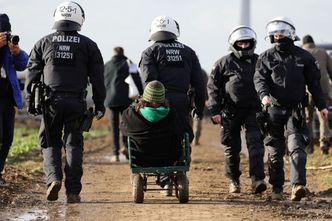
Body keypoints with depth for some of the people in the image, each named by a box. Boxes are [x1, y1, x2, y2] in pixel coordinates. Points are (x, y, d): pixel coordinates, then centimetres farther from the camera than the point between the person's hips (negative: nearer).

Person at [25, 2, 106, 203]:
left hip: (51, 101, 0)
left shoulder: (44, 43, 6)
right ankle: (73, 191, 1)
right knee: (74, 145, 5)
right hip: (76, 103, 0)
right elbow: (97, 78, 5)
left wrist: (31, 102, 11)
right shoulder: (88, 45, 5)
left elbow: (33, 74, 6)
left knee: (50, 142, 12)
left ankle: (54, 177, -11)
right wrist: (99, 104, 11)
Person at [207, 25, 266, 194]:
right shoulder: (224, 63, 3)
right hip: (231, 112, -1)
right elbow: (213, 86, 2)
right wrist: (214, 111, -5)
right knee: (232, 147, 6)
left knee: (255, 142, -14)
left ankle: (257, 180, -20)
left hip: (253, 110, 1)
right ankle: (233, 180, 21)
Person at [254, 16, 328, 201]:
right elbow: (259, 78, -5)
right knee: (275, 151, 6)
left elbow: (314, 83, 11)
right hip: (274, 109, 1)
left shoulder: (304, 57, 6)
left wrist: (321, 106, 9)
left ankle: (298, 185, -25)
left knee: (296, 147, -15)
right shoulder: (266, 57, 6)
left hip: (296, 110, -1)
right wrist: (264, 94, -26)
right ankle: (277, 188, 15)